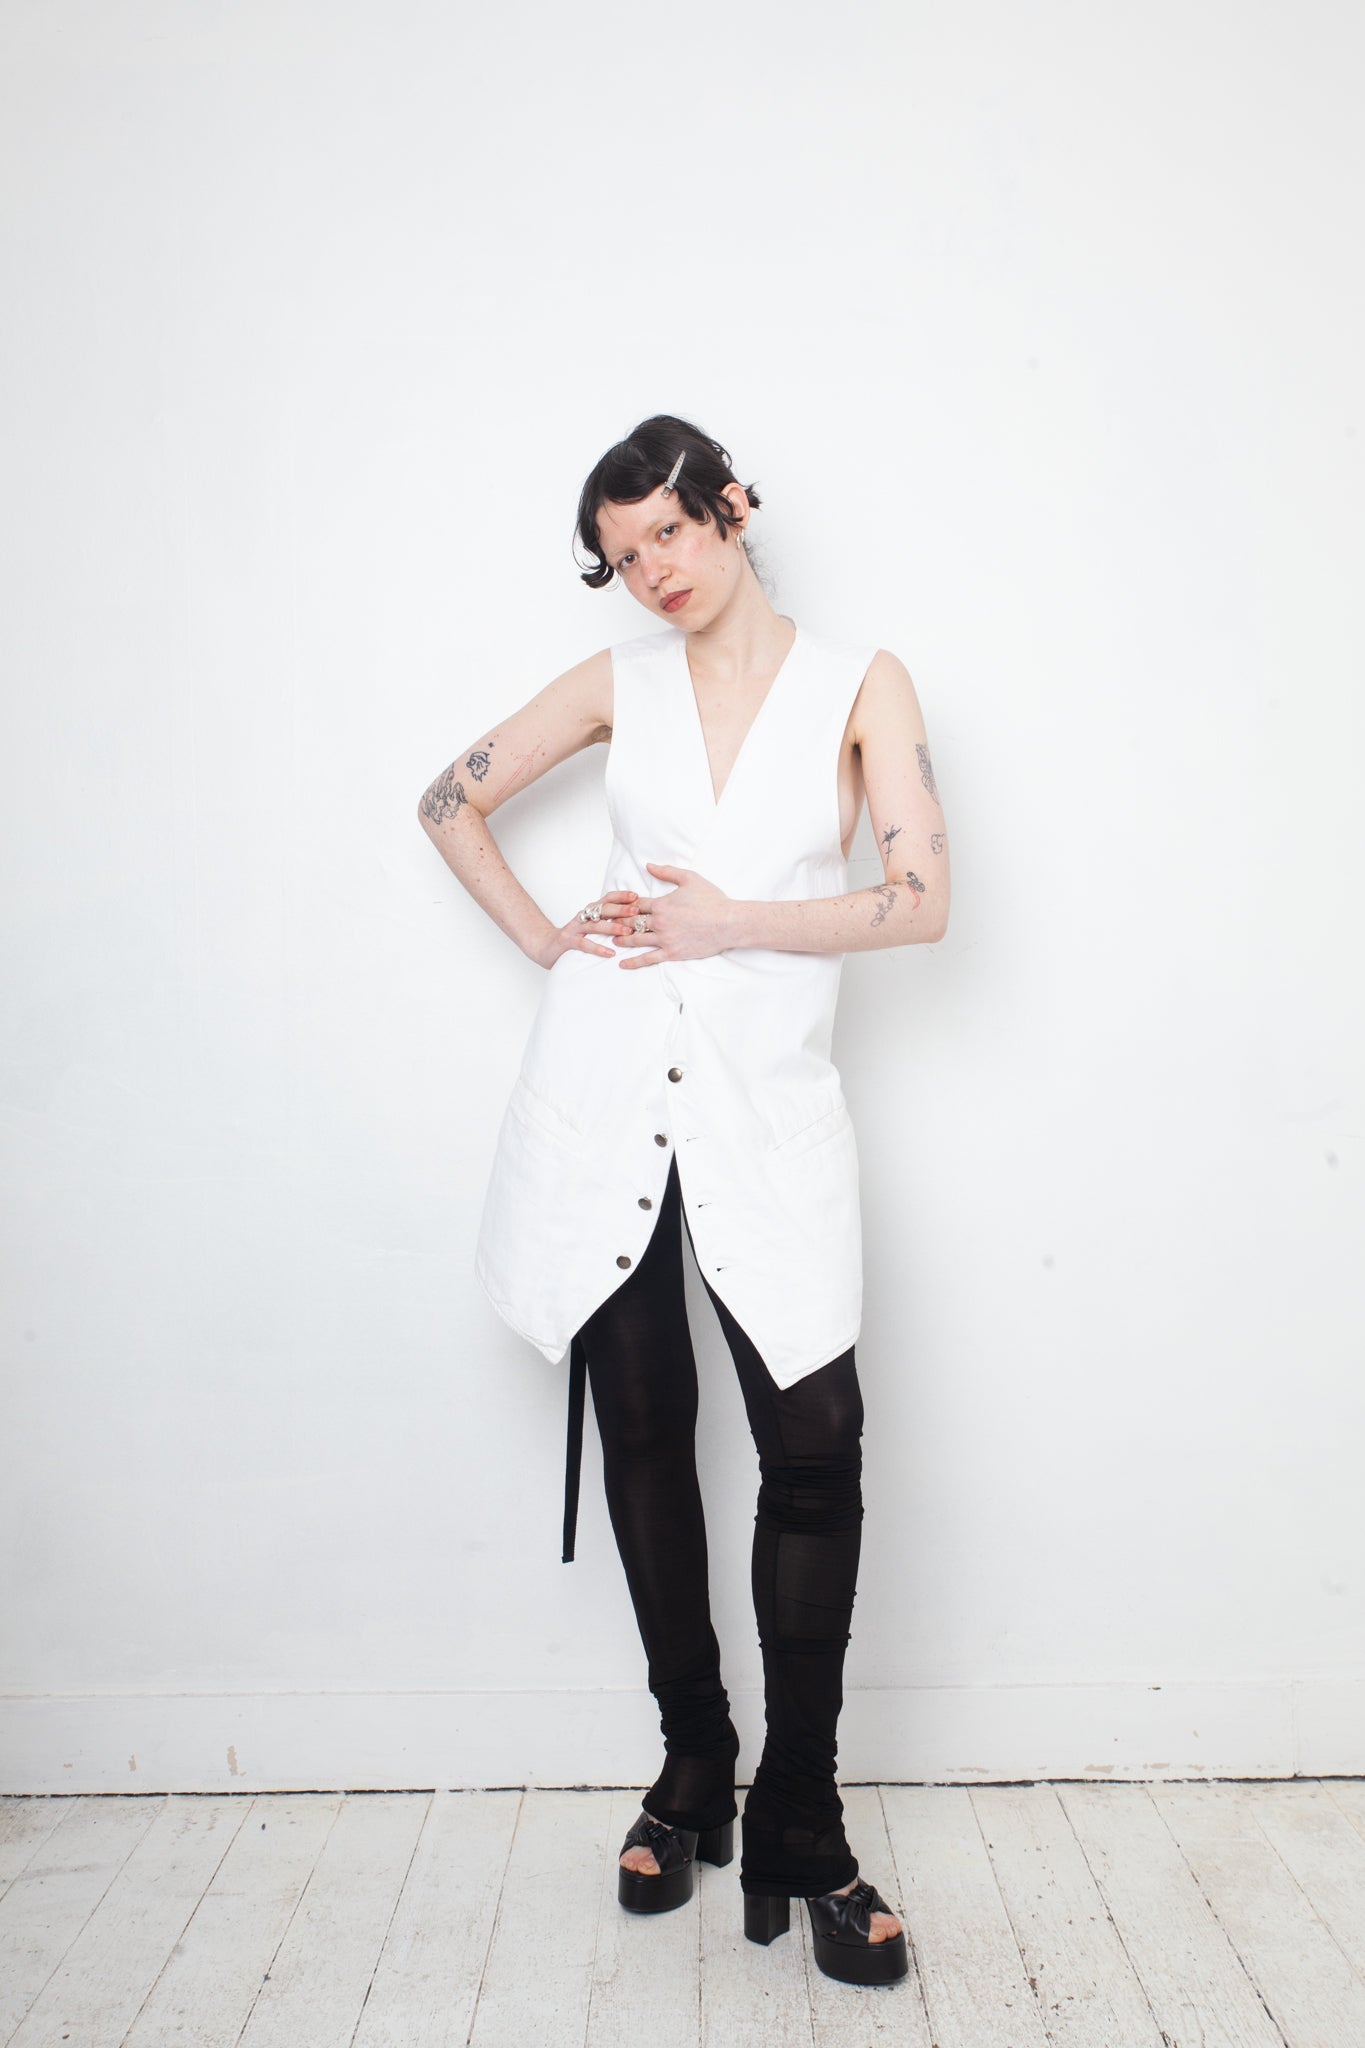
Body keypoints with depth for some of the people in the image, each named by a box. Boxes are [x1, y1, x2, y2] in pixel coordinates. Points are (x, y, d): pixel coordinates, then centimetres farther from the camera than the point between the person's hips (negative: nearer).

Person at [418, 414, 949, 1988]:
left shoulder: (858, 682, 4)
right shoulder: (620, 682, 10)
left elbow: (921, 901, -5)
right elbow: (450, 802, 17)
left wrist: (734, 920, -8)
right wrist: (543, 942, 6)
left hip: (766, 1097, -2)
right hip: (608, 1079, 2)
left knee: (814, 1448, -7)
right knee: (642, 1431, 9)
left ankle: (796, 1830, 9)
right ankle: (691, 1770, 27)